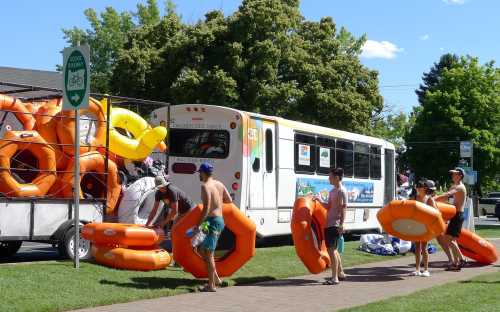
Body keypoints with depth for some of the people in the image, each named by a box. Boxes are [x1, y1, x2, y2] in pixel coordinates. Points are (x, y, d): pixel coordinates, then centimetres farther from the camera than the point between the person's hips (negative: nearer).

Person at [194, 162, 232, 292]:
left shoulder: (205, 186, -14)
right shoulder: (219, 184, 11)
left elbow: (206, 208, -21)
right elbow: (229, 200, 17)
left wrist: (198, 225, -18)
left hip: (212, 221, -9)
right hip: (220, 219, 9)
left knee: (208, 253, -4)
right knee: (201, 249, 18)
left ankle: (211, 285, -2)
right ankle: (215, 278, 18)